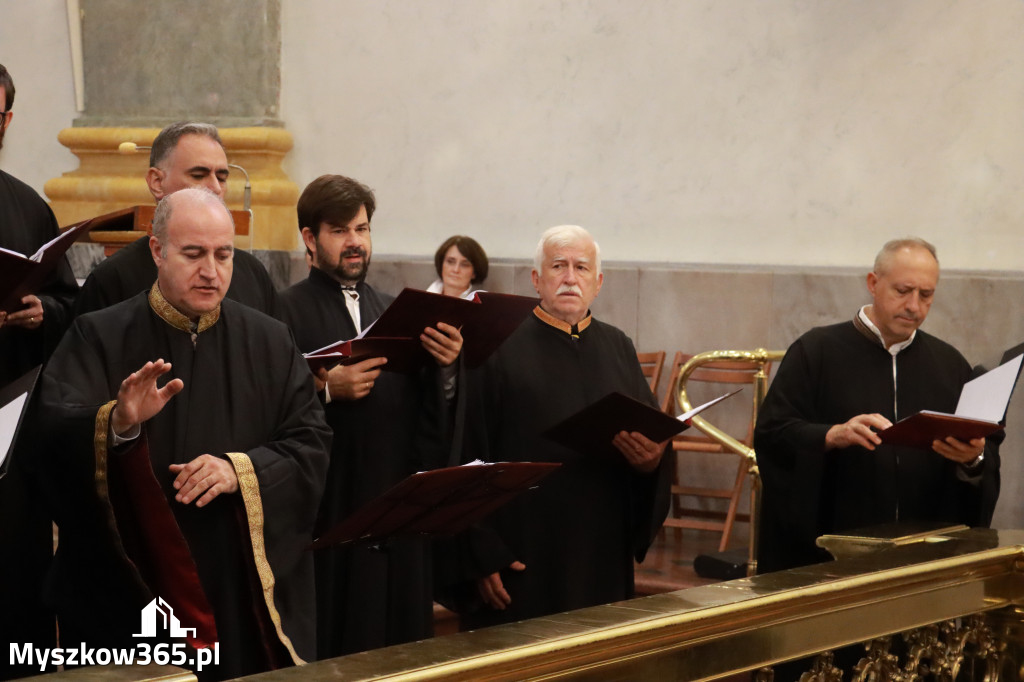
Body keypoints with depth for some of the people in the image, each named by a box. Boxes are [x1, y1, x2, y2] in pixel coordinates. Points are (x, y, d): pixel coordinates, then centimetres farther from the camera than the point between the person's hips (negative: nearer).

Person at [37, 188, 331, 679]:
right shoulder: (98, 338, -1)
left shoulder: (269, 342, 8)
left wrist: (242, 471, -15)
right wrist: (117, 423, -36)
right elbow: (57, 435, -15)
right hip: (130, 589, -2)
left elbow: (311, 444, 3)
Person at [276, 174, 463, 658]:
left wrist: (444, 366, -10)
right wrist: (326, 387, -24)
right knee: (328, 648, -3)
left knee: (398, 643, 7)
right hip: (325, 515, -5)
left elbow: (431, 417, 7)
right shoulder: (288, 311, -3)